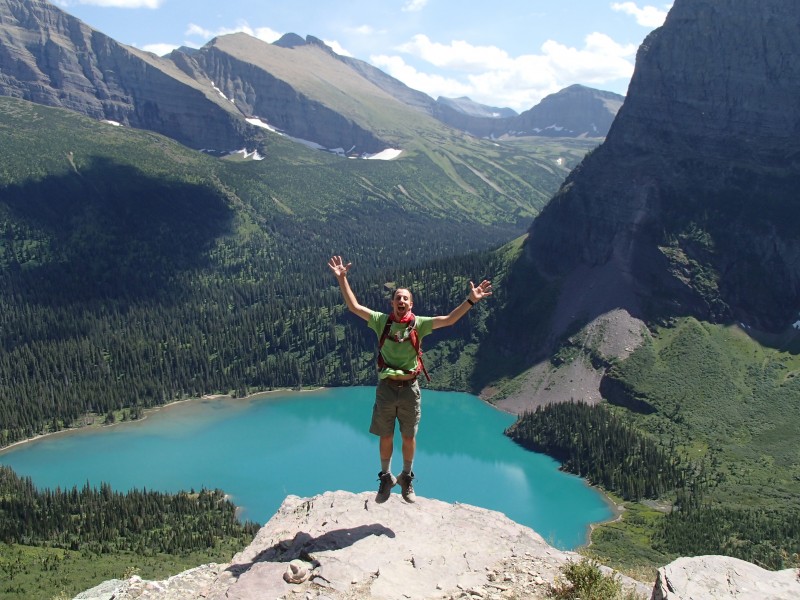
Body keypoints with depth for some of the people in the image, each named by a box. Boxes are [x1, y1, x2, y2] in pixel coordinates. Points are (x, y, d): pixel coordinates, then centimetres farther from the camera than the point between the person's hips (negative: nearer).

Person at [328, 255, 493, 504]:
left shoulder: (419, 324, -3)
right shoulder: (382, 321, -2)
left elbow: (448, 320, -9)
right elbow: (354, 307, -4)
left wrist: (470, 301, -20)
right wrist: (342, 279, -10)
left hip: (410, 389, 0)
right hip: (386, 388, 0)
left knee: (408, 438, 13)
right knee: (385, 437, 11)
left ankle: (406, 478, 35)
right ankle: (386, 477, 33)